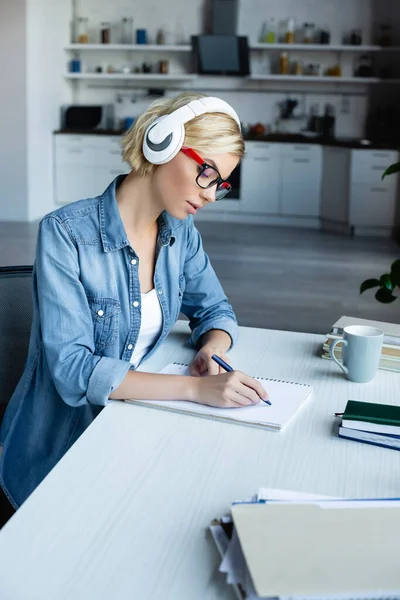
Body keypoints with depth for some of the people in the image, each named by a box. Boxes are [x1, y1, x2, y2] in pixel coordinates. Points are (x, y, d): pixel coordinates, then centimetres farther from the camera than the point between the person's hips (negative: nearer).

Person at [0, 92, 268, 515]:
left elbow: (215, 310, 12)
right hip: (61, 446, -5)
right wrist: (195, 388, -32)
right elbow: (72, 369, -25)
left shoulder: (181, 231, 1)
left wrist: (210, 351, -12)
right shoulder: (66, 234, -19)